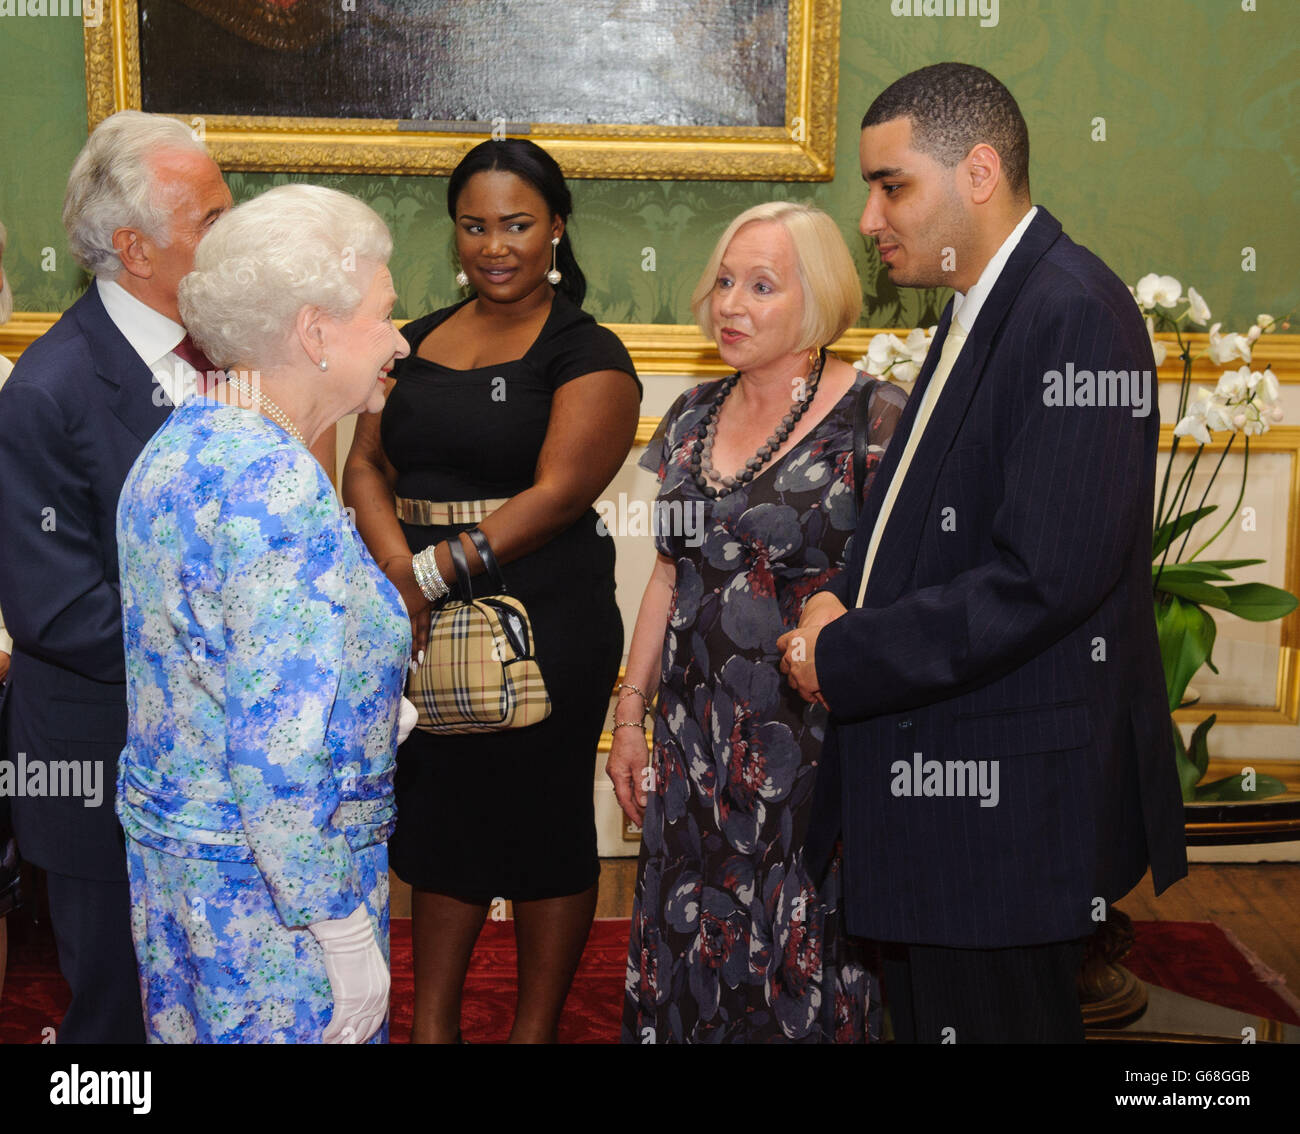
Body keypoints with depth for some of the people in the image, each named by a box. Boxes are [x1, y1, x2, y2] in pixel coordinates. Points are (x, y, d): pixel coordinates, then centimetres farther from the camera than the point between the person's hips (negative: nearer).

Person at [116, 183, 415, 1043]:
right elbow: (279, 744, -27)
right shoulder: (277, 485, -25)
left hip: (167, 838, 9)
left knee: (199, 1022, 22)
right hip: (265, 878, -9)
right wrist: (343, 929, -20)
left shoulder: (180, 440, 6)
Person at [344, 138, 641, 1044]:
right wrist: (398, 568, -13)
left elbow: (558, 494, -16)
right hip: (425, 626, 5)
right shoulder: (418, 341, 13)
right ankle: (433, 1021, 30)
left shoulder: (588, 355, -5)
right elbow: (367, 466, 5)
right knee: (438, 810, 15)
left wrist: (436, 570, -22)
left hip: (547, 622, -5)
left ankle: (535, 1029, 25)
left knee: (544, 823, 7)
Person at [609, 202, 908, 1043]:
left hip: (816, 744, -5)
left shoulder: (875, 419, -10)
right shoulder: (696, 415, 9)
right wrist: (631, 713, 14)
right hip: (698, 744, 5)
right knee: (689, 957, 14)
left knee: (802, 964, 6)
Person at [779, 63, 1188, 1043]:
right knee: (928, 1016, 21)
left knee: (986, 1021, 5)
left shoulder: (1075, 314, -18)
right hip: (936, 779, 10)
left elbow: (1043, 576, -26)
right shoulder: (981, 310, 13)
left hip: (1008, 801, -9)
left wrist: (844, 658, -17)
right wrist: (842, 602, 0)